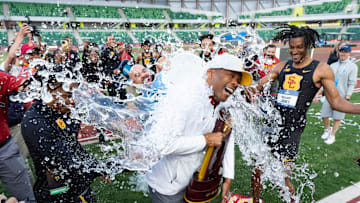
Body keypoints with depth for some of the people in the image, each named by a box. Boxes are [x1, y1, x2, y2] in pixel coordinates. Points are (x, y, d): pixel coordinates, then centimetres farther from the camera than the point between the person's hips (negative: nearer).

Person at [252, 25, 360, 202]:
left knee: (283, 179, -3)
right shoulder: (282, 67, 10)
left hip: (292, 129, -4)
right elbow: (258, 86, 13)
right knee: (257, 169, 11)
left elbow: (336, 101, 1)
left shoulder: (321, 70, 0)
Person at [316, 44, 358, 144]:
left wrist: (347, 98, -14)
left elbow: (351, 84, -7)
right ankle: (327, 129, 34)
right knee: (324, 115, 7)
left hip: (341, 97, -4)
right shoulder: (333, 65, 12)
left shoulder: (352, 66, -2)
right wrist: (319, 91, 5)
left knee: (337, 118, 2)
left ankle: (332, 135, 20)